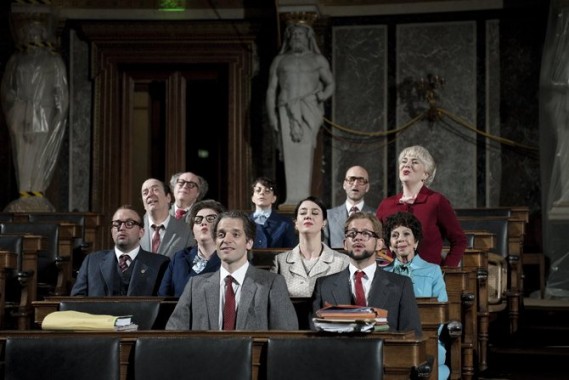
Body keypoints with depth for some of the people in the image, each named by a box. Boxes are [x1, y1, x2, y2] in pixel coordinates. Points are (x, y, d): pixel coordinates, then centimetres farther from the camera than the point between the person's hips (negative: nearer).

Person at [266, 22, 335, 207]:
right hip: (287, 109, 1)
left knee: (305, 148, -17)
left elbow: (331, 84, 15)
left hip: (310, 107, -1)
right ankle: (293, 197, -13)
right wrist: (271, 115, 3)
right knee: (290, 150, -10)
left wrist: (324, 95, -8)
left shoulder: (318, 60, 14)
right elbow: (271, 90, 14)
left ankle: (302, 195, -20)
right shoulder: (279, 61, 17)